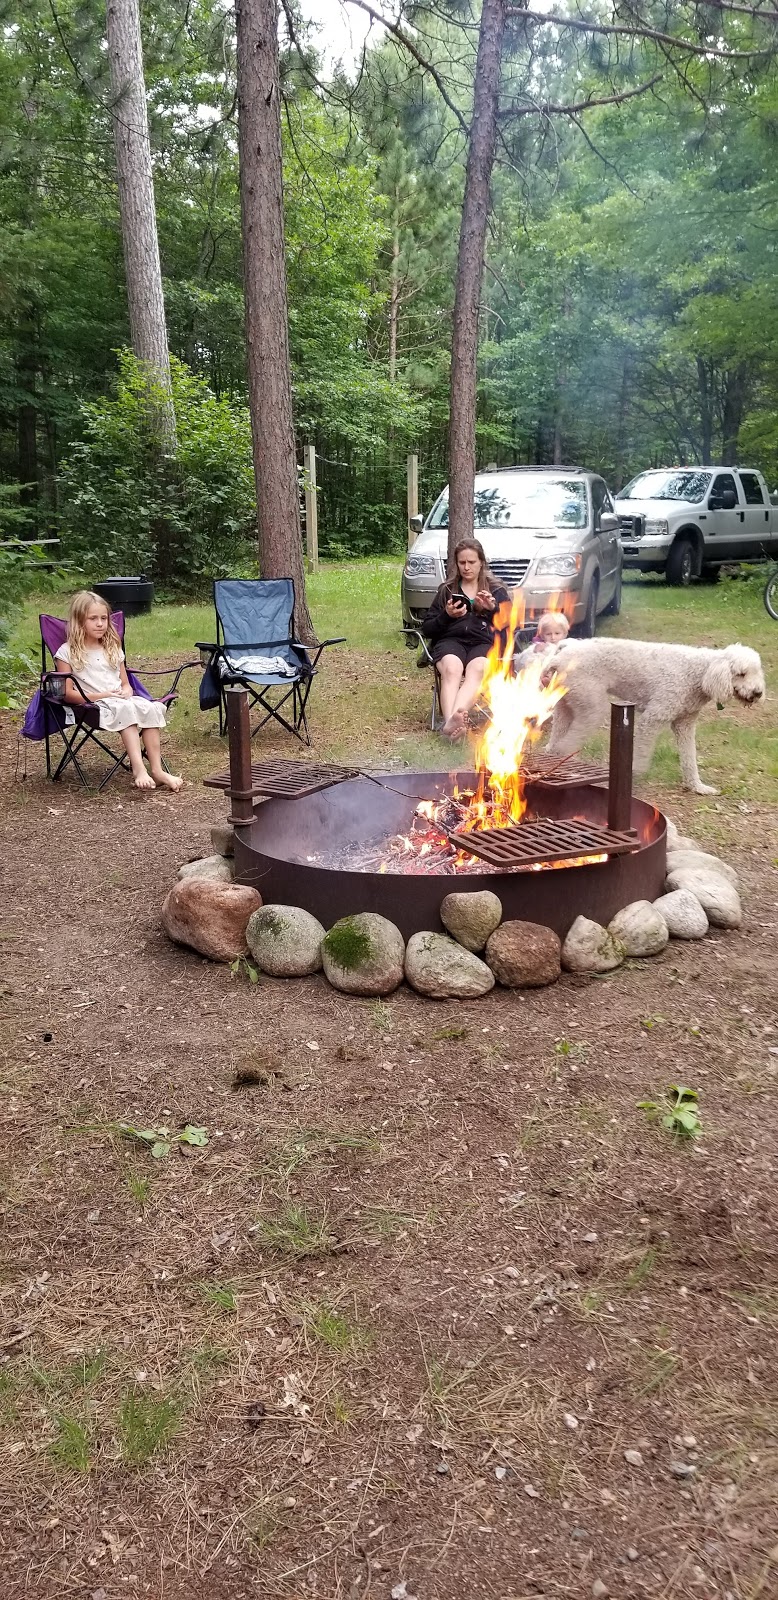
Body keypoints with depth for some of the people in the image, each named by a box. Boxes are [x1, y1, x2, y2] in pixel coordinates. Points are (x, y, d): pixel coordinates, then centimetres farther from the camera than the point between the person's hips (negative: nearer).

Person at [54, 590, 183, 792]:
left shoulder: (113, 649, 20)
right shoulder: (67, 652, 3)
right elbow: (67, 693, -3)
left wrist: (127, 692, -4)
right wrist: (102, 695, -14)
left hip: (121, 699, 5)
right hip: (92, 705, -5)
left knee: (151, 707, -27)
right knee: (125, 709, -37)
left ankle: (157, 769, -32)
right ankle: (138, 768, -45)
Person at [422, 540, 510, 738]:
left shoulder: (497, 591, 22)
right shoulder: (446, 590, 23)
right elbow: (427, 629, 17)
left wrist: (494, 608, -6)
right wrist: (446, 615, -2)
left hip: (484, 642, -1)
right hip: (451, 640, 1)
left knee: (476, 669, -38)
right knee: (451, 669, -37)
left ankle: (453, 719, -62)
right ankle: (451, 721, -59)